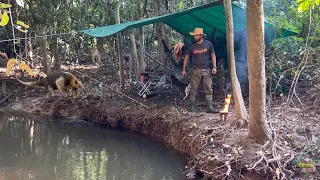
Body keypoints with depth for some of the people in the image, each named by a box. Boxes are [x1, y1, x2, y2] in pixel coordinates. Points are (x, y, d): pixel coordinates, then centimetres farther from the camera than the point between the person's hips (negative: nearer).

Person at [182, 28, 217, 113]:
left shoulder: (208, 44, 0)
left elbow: (213, 55, 8)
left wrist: (214, 66, -1)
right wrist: (184, 69, 6)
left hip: (206, 69, 0)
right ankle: (192, 106, 6)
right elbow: (186, 57, 9)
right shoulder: (192, 46, 1)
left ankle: (210, 107, 4)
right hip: (195, 70, 0)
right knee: (193, 88, -1)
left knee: (208, 89, -1)